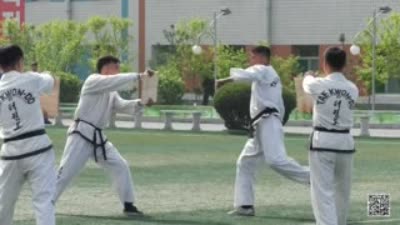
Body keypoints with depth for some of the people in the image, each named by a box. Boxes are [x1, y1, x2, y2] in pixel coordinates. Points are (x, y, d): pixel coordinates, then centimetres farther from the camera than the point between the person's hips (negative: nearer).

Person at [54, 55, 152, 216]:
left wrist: (141, 102, -5)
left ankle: (128, 205, 14)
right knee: (66, 172, -10)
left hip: (97, 137, 9)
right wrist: (140, 76, -20)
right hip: (82, 135, -9)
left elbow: (123, 106, 13)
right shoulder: (93, 81, -8)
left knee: (120, 167, 7)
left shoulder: (110, 92, 20)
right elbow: (116, 81, -22)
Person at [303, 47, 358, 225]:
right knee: (342, 192, 20)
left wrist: (308, 76, 42)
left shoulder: (318, 85, -8)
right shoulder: (353, 89, 0)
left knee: (323, 193, -7)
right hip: (345, 142, 4)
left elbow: (307, 84, 16)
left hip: (322, 142, -4)